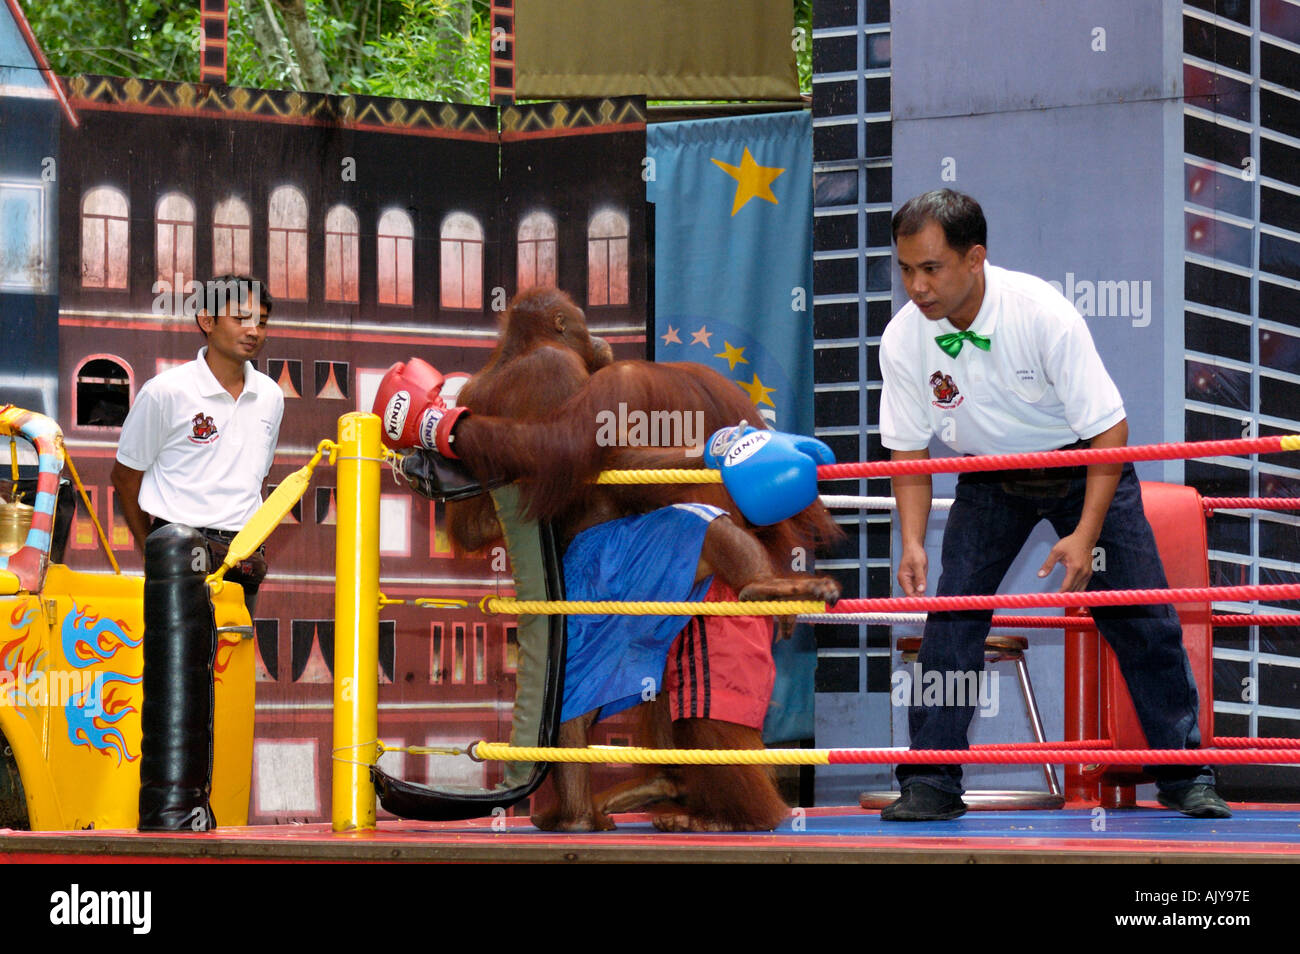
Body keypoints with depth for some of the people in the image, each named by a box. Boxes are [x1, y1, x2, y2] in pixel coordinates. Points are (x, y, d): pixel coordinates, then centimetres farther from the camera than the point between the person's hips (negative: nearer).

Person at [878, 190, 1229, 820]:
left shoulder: (1044, 314, -31)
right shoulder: (903, 338, -21)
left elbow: (1109, 429, -23)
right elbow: (909, 449, -7)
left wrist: (1086, 535, -28)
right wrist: (912, 542, -21)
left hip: (1083, 467, -2)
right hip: (989, 478, 2)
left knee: (1143, 620, -4)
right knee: (949, 618, -11)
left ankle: (1185, 774, 8)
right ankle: (930, 781, -5)